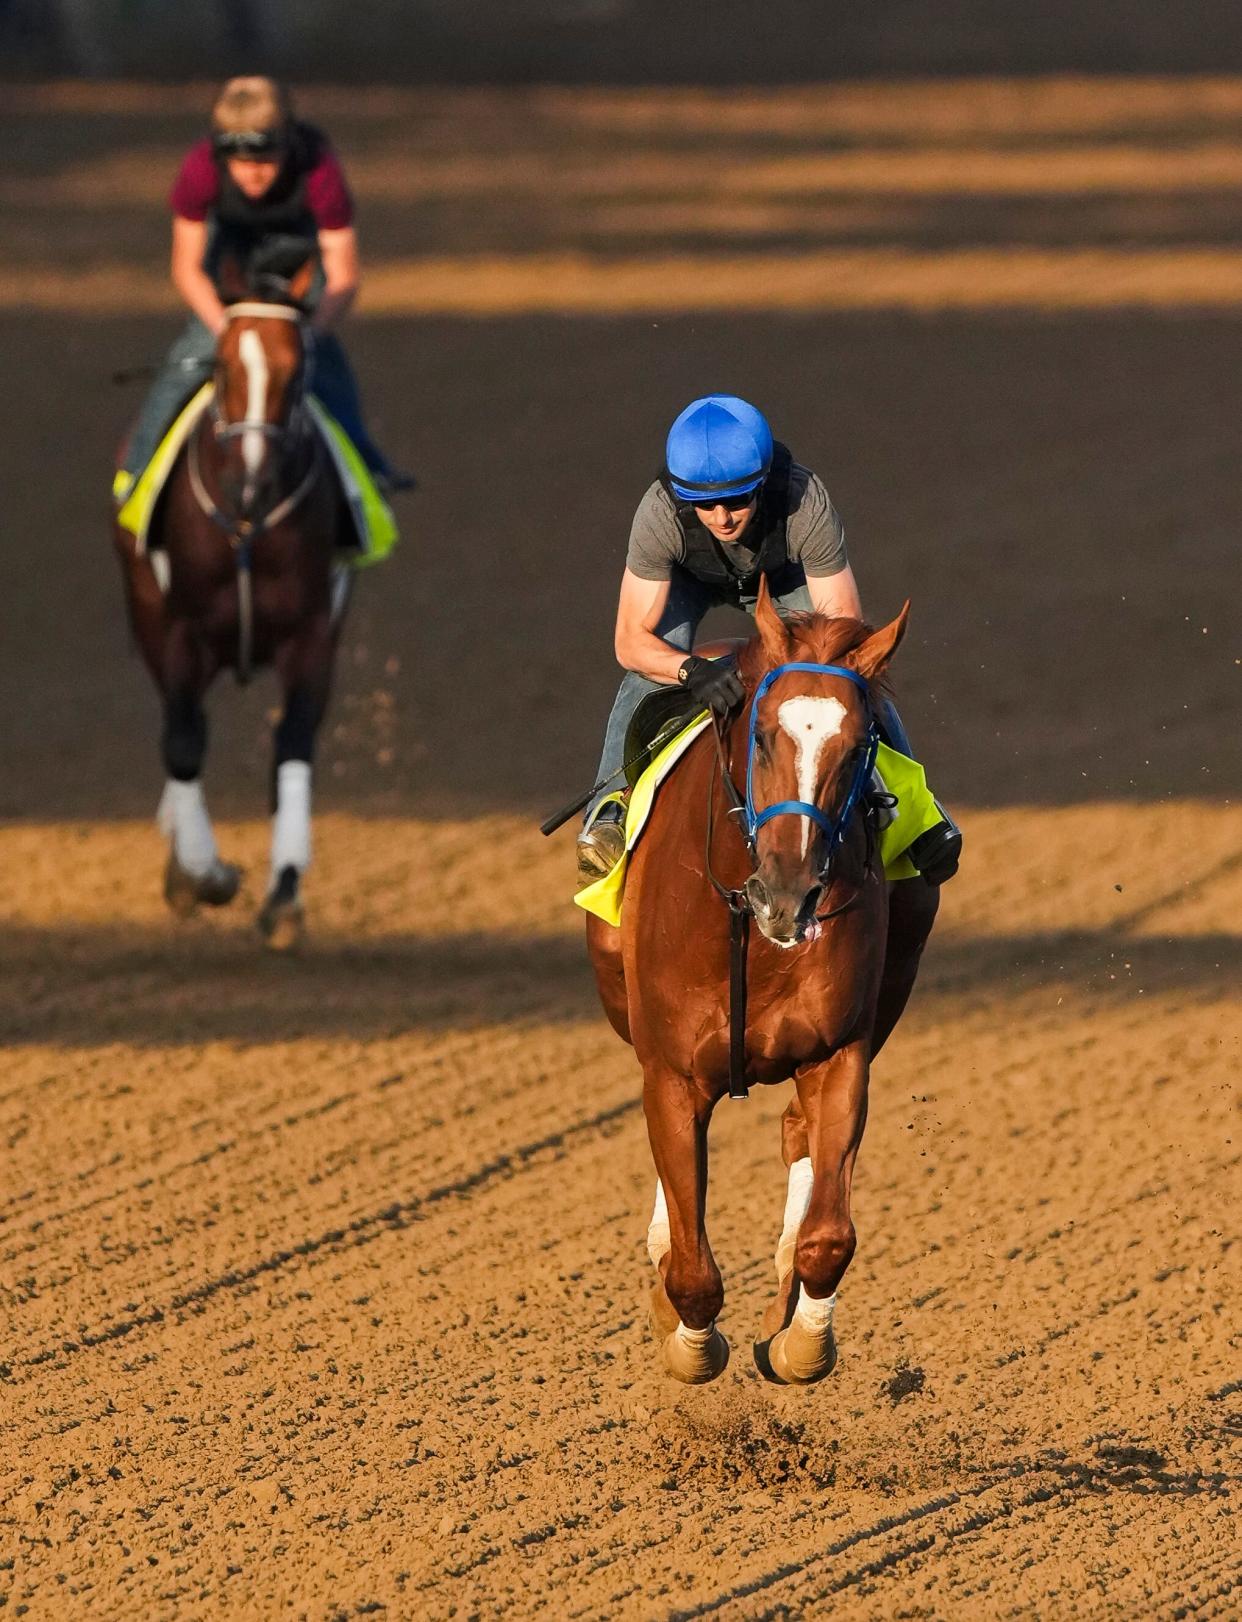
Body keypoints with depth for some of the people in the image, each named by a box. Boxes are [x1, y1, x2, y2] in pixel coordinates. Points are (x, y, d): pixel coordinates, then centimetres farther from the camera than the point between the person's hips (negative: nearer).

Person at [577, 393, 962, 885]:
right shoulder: (660, 514, -42)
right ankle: (609, 808, -23)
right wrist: (693, 671, -57)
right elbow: (632, 642, -38)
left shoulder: (807, 505, -41)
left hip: (784, 577, 1)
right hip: (689, 577, -1)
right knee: (651, 670, -29)